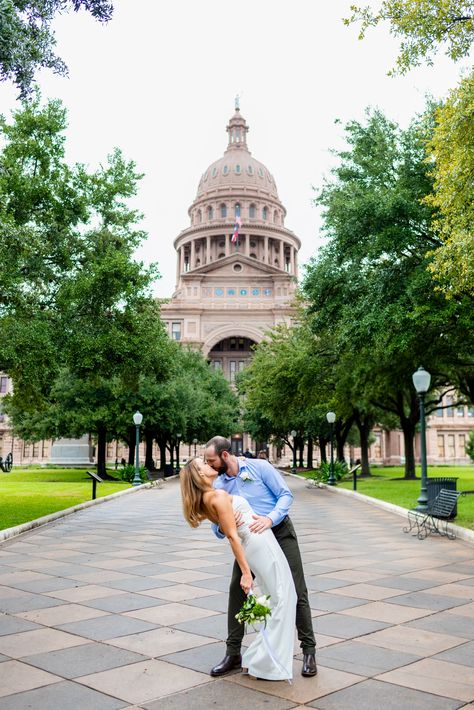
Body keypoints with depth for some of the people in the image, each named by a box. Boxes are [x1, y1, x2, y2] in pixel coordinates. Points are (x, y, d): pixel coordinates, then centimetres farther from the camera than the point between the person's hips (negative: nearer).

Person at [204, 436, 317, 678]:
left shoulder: (259, 467, -14)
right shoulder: (218, 485, -3)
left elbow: (286, 495, -14)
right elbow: (218, 530, -1)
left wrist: (270, 519, -30)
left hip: (280, 532, -3)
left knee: (296, 591, -4)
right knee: (236, 589, -5)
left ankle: (308, 651, 8)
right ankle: (233, 653, 7)